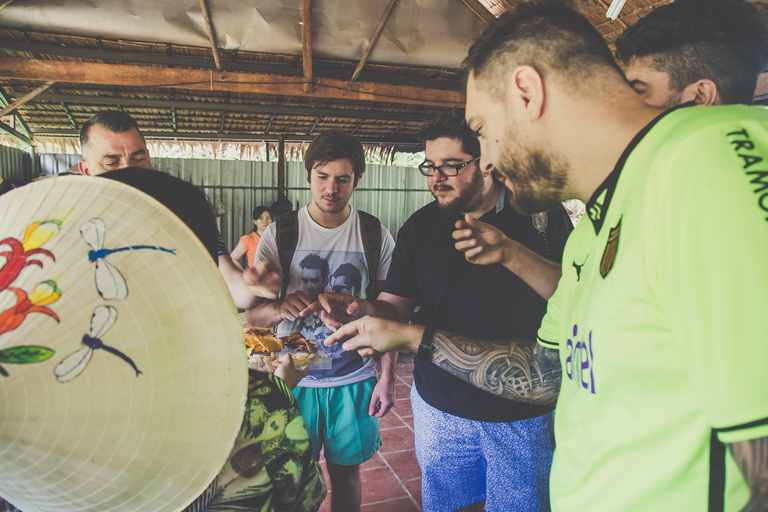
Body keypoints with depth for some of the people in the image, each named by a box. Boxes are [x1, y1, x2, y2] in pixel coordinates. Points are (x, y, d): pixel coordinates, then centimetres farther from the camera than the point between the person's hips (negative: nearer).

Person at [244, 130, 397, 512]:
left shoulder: (376, 235, -3)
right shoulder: (280, 234, -6)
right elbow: (251, 314, -8)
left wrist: (388, 377, -2)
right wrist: (279, 308, -31)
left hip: (354, 379, 1)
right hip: (294, 377, 0)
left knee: (347, 472, 15)